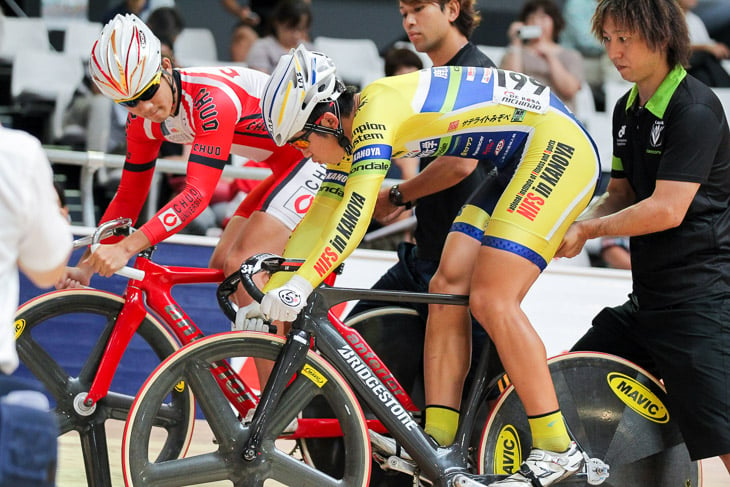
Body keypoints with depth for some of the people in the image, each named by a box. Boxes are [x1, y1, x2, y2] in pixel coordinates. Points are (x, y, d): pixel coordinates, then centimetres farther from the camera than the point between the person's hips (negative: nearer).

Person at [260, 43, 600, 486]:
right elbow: (318, 221, 13)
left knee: (492, 300, -16)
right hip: (519, 165, 10)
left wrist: (301, 284, -37)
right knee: (448, 287, 1)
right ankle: (437, 445, 1)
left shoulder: (376, 110, -20)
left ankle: (556, 449, -12)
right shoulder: (352, 130, 8)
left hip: (559, 144, -10)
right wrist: (268, 297, 10)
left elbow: (357, 210, -32)